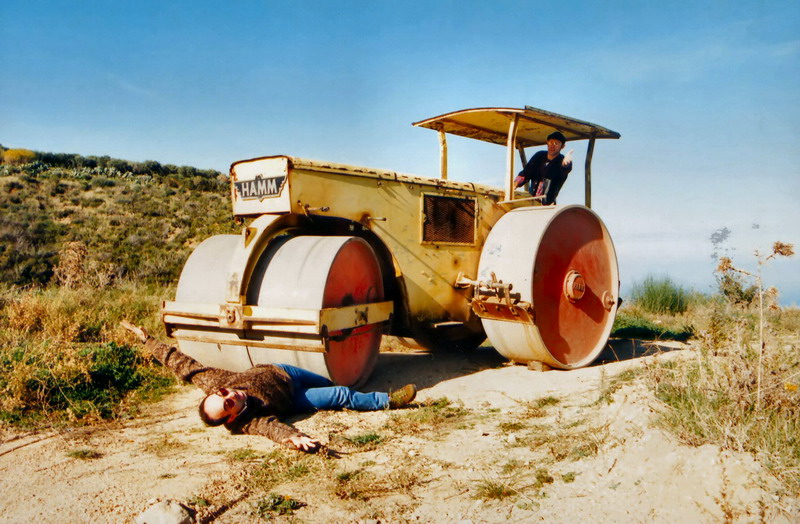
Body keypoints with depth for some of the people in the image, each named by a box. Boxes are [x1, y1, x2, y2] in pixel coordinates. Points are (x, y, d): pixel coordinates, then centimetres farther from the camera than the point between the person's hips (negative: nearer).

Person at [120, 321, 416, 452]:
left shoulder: (212, 383, -29)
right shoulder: (244, 421, -39)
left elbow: (182, 363, -24)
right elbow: (270, 426, -54)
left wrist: (146, 338, -22)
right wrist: (295, 439, -74)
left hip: (275, 372, 5)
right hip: (291, 400, -5)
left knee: (326, 382, 23)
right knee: (342, 396, -5)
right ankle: (388, 400, 18)